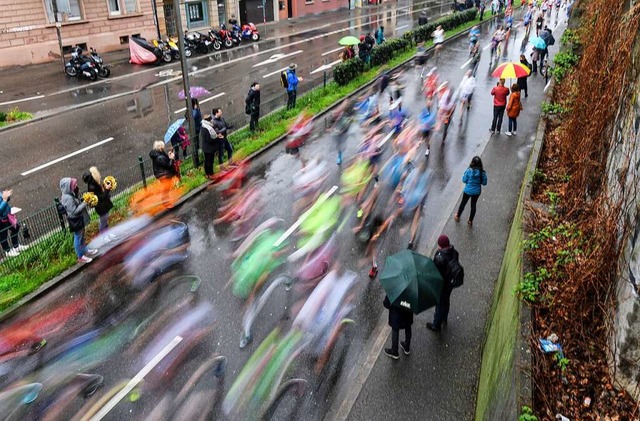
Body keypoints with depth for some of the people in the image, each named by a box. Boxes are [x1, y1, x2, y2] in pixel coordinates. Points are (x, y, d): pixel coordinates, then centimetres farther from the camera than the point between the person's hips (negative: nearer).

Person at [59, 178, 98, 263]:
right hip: (75, 221, -9)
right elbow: (74, 211, -28)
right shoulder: (68, 198, -30)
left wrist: (83, 200, -3)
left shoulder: (71, 194, -1)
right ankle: (80, 256, 23)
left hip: (80, 219, 9)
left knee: (82, 236, 26)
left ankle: (85, 250, 44)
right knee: (78, 238, 8)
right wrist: (85, 203, -24)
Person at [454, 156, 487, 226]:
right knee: (473, 205, 19)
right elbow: (484, 183, -9)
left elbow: (464, 180, -12)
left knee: (463, 203, 21)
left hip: (468, 190, -1)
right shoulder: (482, 172, -17)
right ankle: (470, 221, 32)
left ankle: (457, 217, 41)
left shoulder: (469, 171, -22)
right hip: (477, 191, 2)